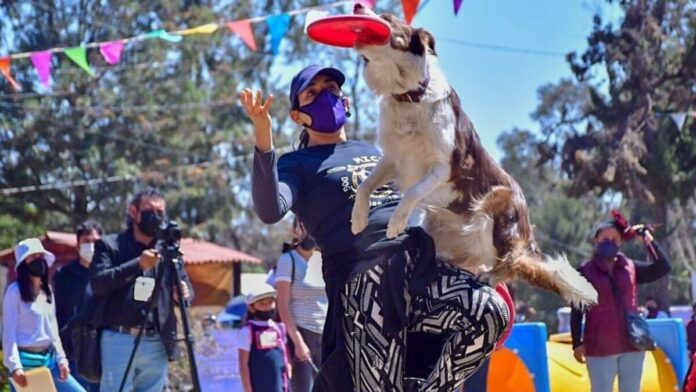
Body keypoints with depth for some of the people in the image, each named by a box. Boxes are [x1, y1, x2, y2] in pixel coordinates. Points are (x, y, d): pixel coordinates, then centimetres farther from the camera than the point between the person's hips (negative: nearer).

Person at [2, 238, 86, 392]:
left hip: (48, 359, 7)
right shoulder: (15, 291, -7)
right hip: (26, 360, -7)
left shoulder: (46, 291, 15)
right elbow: (9, 332, -11)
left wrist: (61, 359, 7)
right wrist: (14, 366, -19)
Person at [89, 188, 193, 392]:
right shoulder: (109, 245, 4)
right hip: (119, 340, -4)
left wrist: (184, 293, -12)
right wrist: (137, 264, -21)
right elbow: (97, 282, -10)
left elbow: (187, 286, 13)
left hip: (157, 343, 4)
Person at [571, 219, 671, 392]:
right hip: (600, 348, -3)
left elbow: (663, 267, 1)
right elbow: (576, 311, -1)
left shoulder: (630, 268, 7)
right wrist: (577, 343, -7)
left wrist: (649, 240, -4)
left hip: (632, 345, 3)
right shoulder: (585, 272, -1)